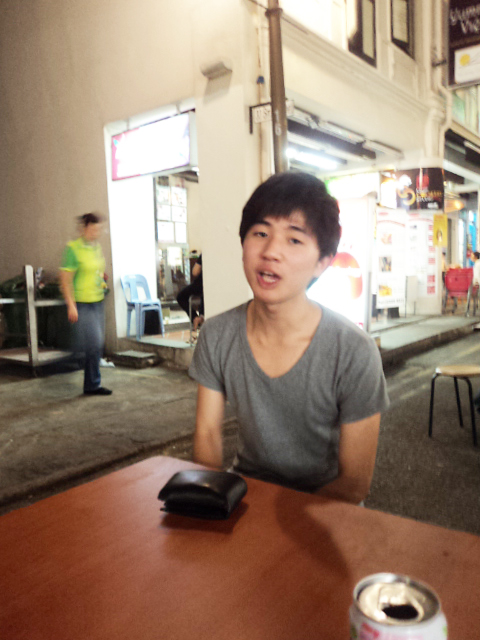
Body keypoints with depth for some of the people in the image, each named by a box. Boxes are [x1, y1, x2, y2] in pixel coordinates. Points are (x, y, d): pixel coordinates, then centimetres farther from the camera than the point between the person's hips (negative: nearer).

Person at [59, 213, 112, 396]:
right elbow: (65, 279, -13)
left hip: (98, 302, 8)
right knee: (94, 343, -8)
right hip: (82, 303, -8)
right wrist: (71, 305, -17)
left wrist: (102, 279, 11)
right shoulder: (73, 248, -12)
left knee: (97, 345, 10)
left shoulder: (97, 247, 11)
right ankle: (93, 385, 8)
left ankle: (91, 384, 22)